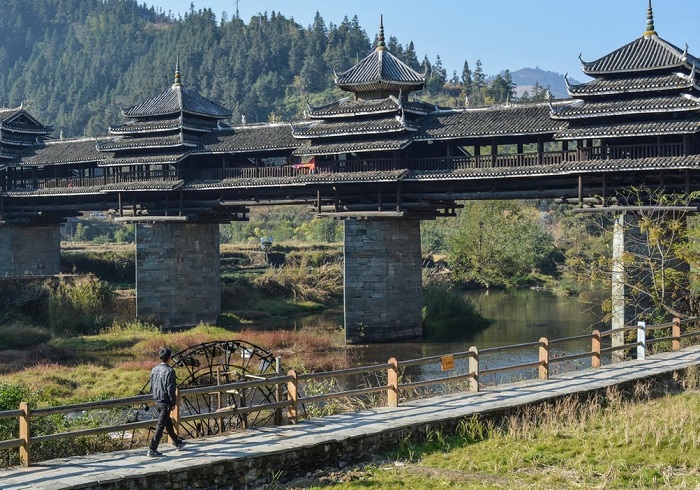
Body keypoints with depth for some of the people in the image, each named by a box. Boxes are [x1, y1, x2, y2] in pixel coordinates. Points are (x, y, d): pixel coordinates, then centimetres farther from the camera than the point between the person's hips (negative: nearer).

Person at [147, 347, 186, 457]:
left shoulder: (154, 370, 4)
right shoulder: (169, 371, -18)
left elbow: (152, 387, 11)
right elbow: (171, 389, -18)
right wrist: (173, 403, -8)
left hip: (157, 402, 8)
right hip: (165, 403, -8)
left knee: (168, 423, 20)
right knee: (160, 426, -2)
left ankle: (178, 443, 36)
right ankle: (152, 450, -2)